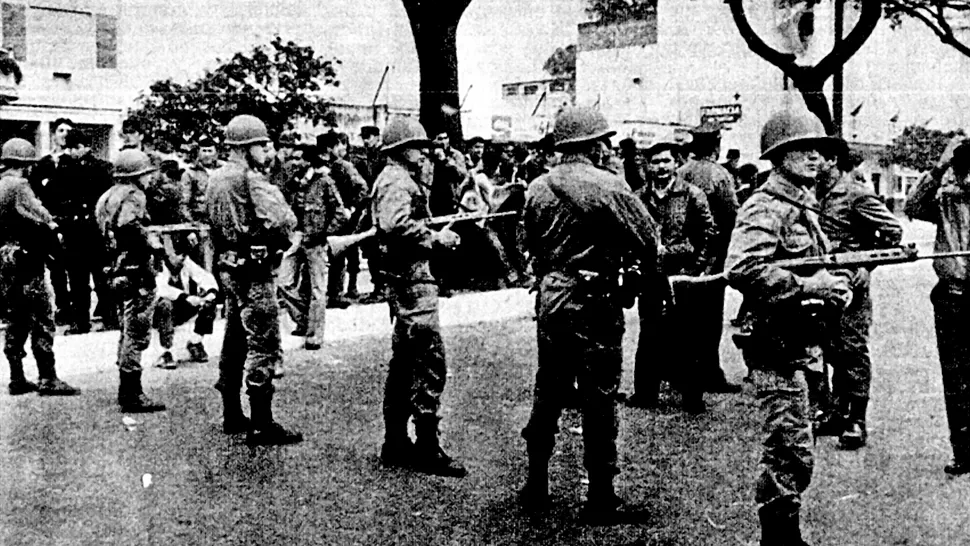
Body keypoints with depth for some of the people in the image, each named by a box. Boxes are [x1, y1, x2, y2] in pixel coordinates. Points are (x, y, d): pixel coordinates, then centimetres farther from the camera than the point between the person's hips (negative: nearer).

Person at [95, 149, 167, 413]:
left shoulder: (110, 195, 17)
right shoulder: (133, 195, -13)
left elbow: (108, 231, 17)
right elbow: (128, 225, -30)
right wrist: (151, 243, -17)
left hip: (118, 270, 10)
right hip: (136, 272, -10)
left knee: (128, 331, 19)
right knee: (137, 334, -6)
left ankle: (126, 391, 27)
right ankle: (133, 396, -3)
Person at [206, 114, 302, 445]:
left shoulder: (216, 178, 13)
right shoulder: (250, 178, -16)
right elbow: (281, 220, -27)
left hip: (227, 266, 10)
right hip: (254, 271, -10)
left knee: (235, 341, 16)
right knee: (264, 346, -6)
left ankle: (232, 415, 25)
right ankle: (261, 426, -5)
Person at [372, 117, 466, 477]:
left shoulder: (402, 180, 20)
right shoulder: (397, 181, -13)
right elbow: (396, 225, -29)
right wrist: (435, 238, -21)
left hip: (405, 278, 12)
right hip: (411, 277, -12)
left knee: (404, 363, 15)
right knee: (430, 362, -9)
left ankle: (395, 444, 22)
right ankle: (427, 449, -5)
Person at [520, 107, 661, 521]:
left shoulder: (537, 188, 4)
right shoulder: (607, 186, -13)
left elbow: (532, 243, 11)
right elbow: (647, 238, -9)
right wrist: (649, 268, 11)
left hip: (549, 298, 6)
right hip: (593, 302, -5)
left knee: (548, 393, 15)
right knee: (599, 399, 3)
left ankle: (536, 486, 23)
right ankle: (601, 498, 10)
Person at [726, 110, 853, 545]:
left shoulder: (803, 207, 19)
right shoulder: (766, 208, -13)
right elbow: (741, 268, -28)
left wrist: (835, 287, 10)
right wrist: (806, 285, -24)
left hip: (800, 346, 10)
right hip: (778, 347, -10)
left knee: (789, 454, 17)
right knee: (792, 453, -7)